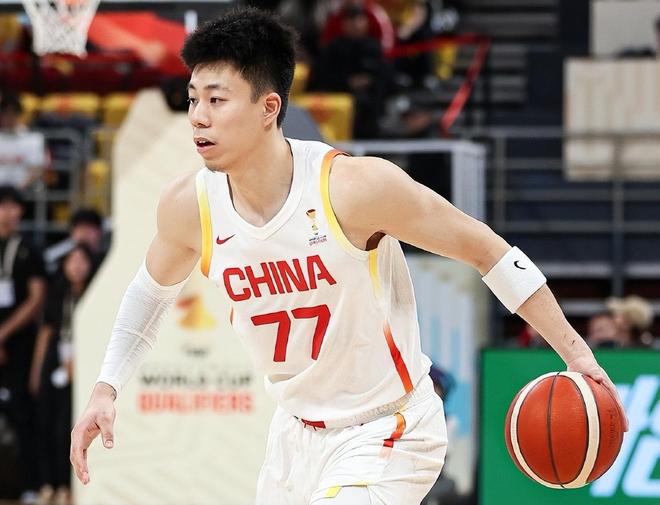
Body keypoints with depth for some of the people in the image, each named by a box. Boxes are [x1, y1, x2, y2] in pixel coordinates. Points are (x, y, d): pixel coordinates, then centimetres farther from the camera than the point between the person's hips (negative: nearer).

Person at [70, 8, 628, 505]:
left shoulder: (356, 187, -25)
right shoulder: (189, 206, -10)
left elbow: (486, 250, -15)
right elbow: (154, 289, 14)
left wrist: (574, 349, -18)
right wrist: (106, 388, 10)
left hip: (388, 439, -6)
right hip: (297, 432, 6)